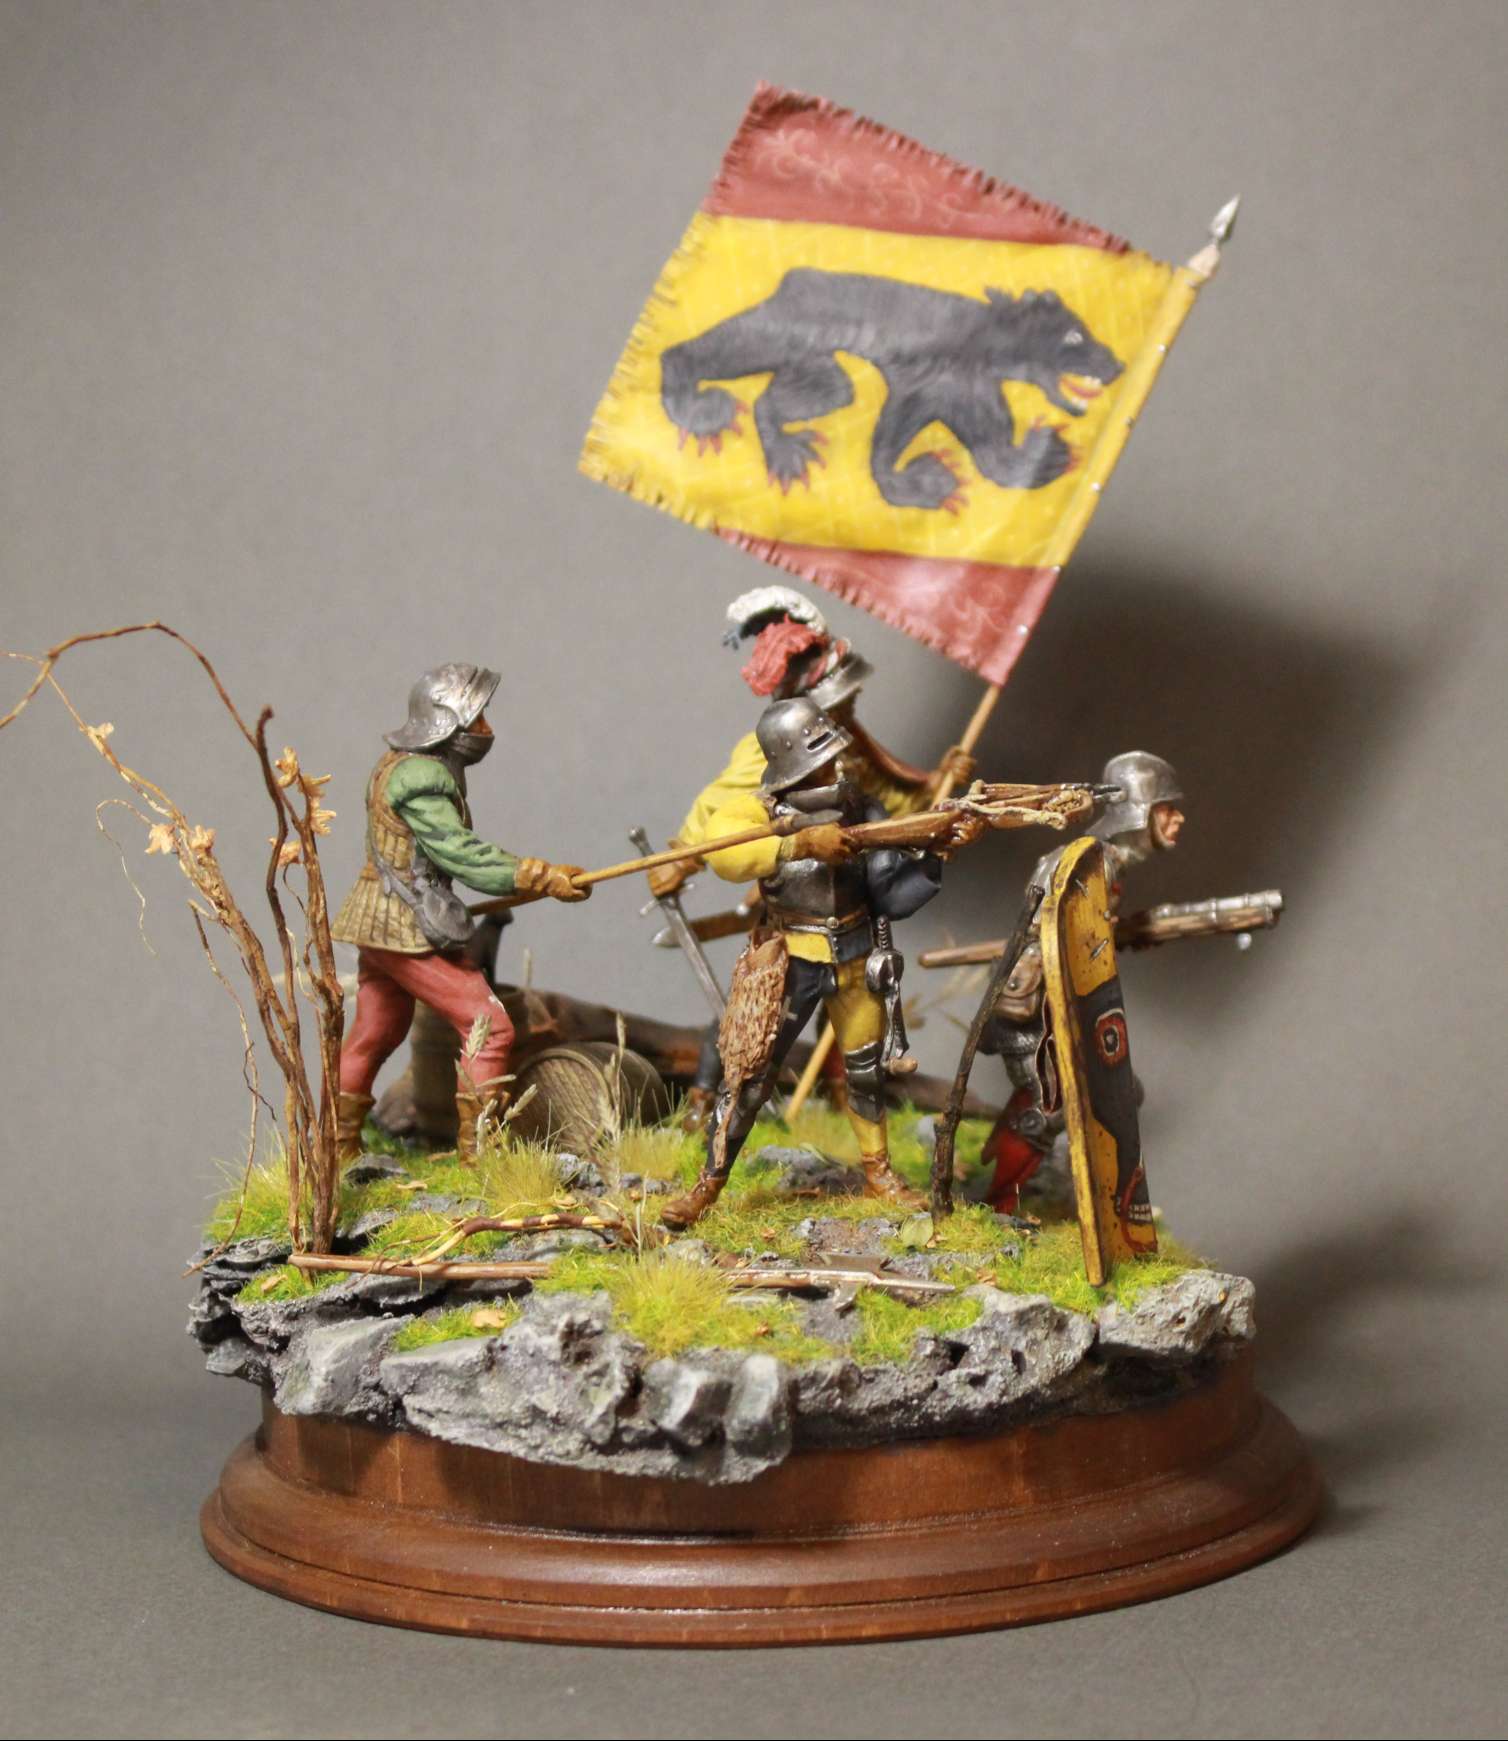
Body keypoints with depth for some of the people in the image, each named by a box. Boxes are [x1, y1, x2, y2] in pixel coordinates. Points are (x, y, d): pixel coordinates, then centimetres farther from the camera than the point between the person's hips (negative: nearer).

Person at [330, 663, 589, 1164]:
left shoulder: (401, 765, 13)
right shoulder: (419, 778, -17)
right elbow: (463, 855, -23)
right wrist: (542, 877, -23)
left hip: (380, 926, 10)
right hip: (409, 931, -10)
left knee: (373, 1036, 18)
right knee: (488, 1027, -7)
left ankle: (337, 1150, 27)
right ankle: (478, 1151, -5)